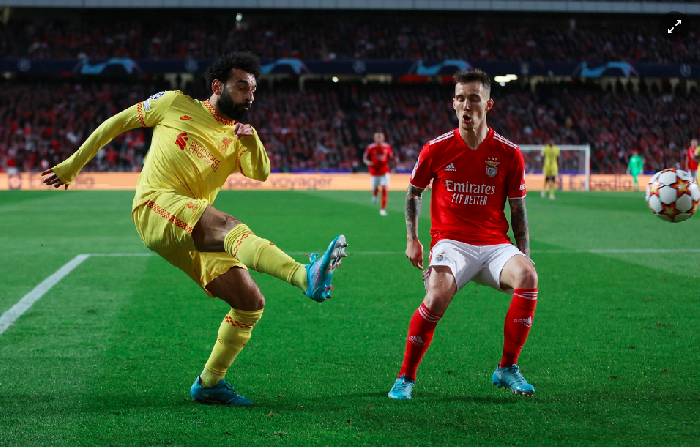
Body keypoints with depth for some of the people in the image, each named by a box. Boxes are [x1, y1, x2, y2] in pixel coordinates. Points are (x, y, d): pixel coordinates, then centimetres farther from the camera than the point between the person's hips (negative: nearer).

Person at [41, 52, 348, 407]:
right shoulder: (175, 104, 11)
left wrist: (252, 141, -19)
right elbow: (118, 122, 19)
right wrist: (73, 165, 21)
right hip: (156, 207, -6)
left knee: (251, 303, -4)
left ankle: (209, 383, 11)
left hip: (194, 237, 6)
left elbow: (260, 173, 0)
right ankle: (305, 276, -59)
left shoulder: (237, 137, 20)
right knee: (230, 226, -35)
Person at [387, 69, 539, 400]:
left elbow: (518, 210, 9)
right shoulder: (436, 149, -1)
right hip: (451, 243, -2)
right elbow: (413, 192, 14)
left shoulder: (509, 153, 1)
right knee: (438, 296, -31)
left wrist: (524, 255, 1)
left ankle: (506, 369, -13)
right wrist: (411, 239, 4)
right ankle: (405, 377, -9)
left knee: (527, 276, -30)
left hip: (494, 244, 2)